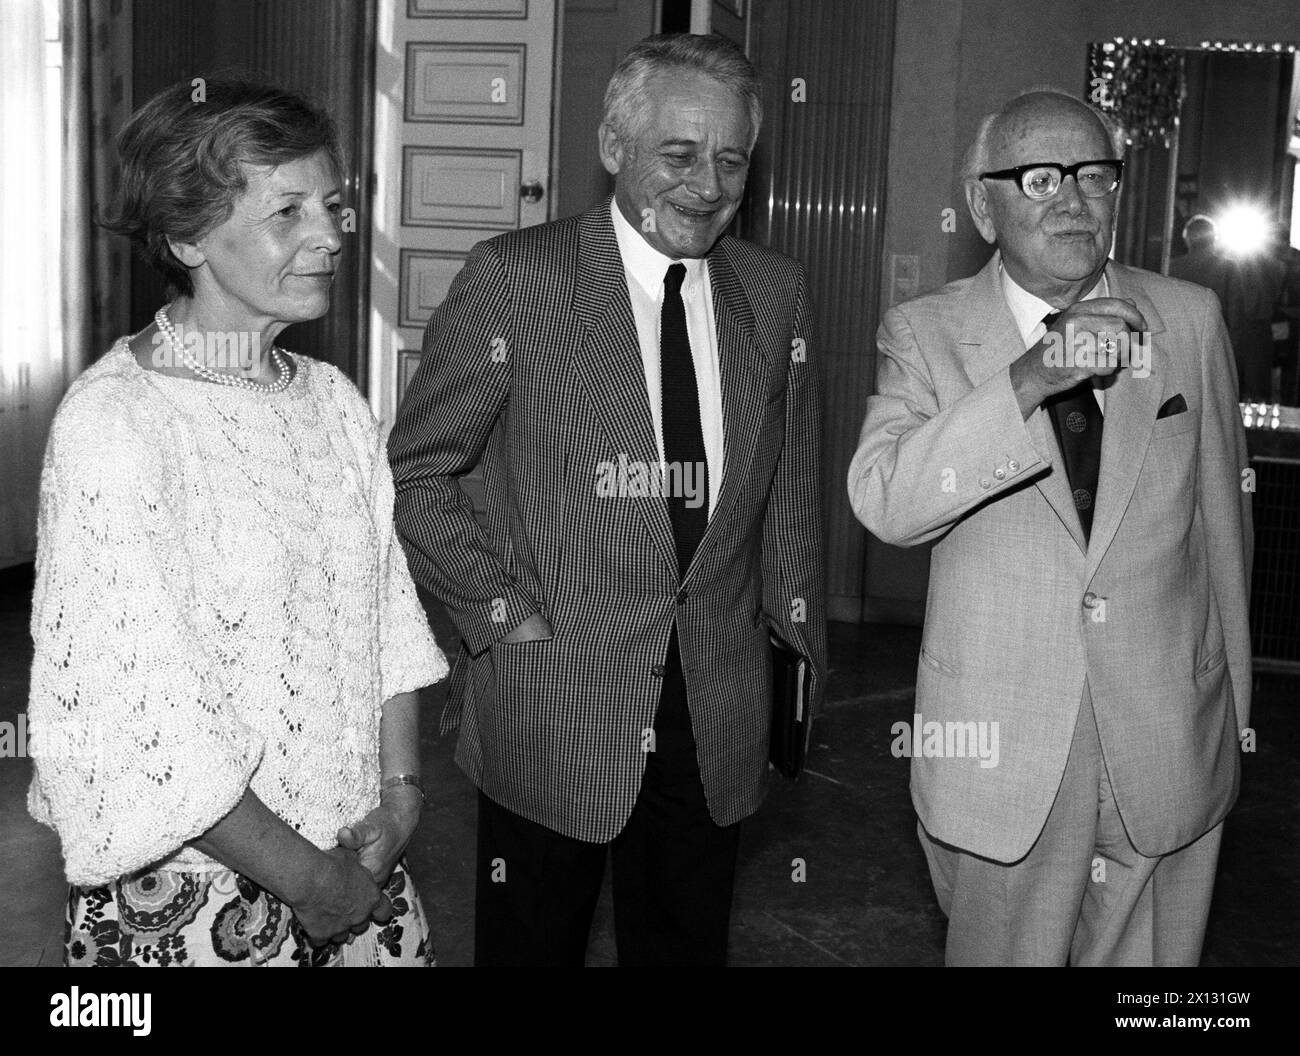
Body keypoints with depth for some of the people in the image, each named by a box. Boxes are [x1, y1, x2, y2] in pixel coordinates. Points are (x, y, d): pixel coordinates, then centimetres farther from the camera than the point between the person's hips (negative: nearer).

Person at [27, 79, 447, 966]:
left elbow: (388, 609, 7)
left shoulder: (334, 400, 2)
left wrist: (401, 787, -5)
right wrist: (305, 879, -15)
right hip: (191, 898, -5)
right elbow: (127, 710, -20)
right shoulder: (113, 420, -18)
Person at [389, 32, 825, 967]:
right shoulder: (514, 278, -9)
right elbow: (413, 472, -4)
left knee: (689, 943, 18)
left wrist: (797, 643, 10)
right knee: (532, 943, 13)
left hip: (717, 717, 4)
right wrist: (501, 609, -10)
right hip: (550, 704, -3)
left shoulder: (776, 291, 5)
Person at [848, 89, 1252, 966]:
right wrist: (1029, 379, -31)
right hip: (999, 750, -2)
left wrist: (1231, 706, 17)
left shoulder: (1191, 319, 3)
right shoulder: (926, 333, -4)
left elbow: (1222, 516, 11)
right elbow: (884, 502, -21)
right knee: (1001, 950, 12)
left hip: (1172, 745, 2)